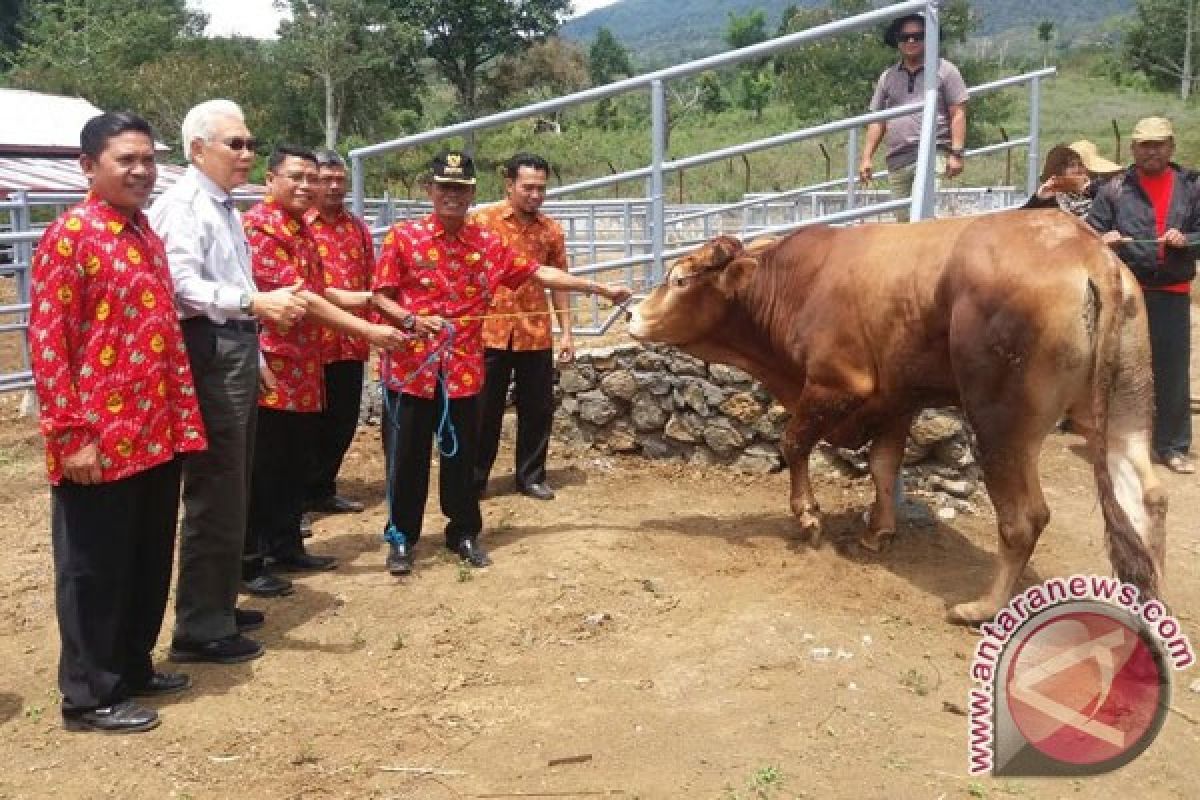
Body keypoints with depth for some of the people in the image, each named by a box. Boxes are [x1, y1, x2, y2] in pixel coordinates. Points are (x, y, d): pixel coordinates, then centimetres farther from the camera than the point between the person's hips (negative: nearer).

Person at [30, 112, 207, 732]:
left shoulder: (148, 234, 13)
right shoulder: (68, 235, -11)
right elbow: (46, 342, -14)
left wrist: (183, 418, 14)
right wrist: (73, 436, -17)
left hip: (156, 434, 8)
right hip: (100, 440, -8)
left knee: (149, 561, 17)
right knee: (94, 569, 5)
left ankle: (133, 667, 34)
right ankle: (88, 695, 19)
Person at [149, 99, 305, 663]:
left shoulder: (224, 206, 17)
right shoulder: (182, 205, -12)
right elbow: (184, 286, -24)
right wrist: (255, 302, -34)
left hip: (237, 352, 10)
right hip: (209, 354, -10)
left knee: (232, 488, 17)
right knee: (214, 493, -6)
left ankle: (217, 605, 30)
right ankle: (200, 628, 4)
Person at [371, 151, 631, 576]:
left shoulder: (488, 243, 6)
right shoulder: (403, 235, -2)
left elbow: (541, 273, 6)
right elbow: (380, 295, -2)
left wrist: (602, 289, 4)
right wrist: (411, 319, -21)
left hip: (463, 368, 2)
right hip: (410, 365, -2)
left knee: (462, 455, 11)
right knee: (406, 456, 6)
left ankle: (464, 533, 27)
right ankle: (401, 537, 21)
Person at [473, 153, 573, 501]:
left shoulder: (551, 230, 6)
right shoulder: (483, 221, -4)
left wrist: (567, 332, 7)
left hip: (537, 335, 3)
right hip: (490, 332, -3)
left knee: (538, 409, 9)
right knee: (485, 410, 6)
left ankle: (531, 477, 23)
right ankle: (474, 479, 19)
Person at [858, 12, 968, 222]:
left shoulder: (944, 70, 7)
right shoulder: (888, 77, 17)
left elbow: (958, 114, 2)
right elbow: (877, 121, 18)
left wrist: (956, 153, -8)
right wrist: (866, 158, 10)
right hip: (897, 161, 5)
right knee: (903, 219, 6)